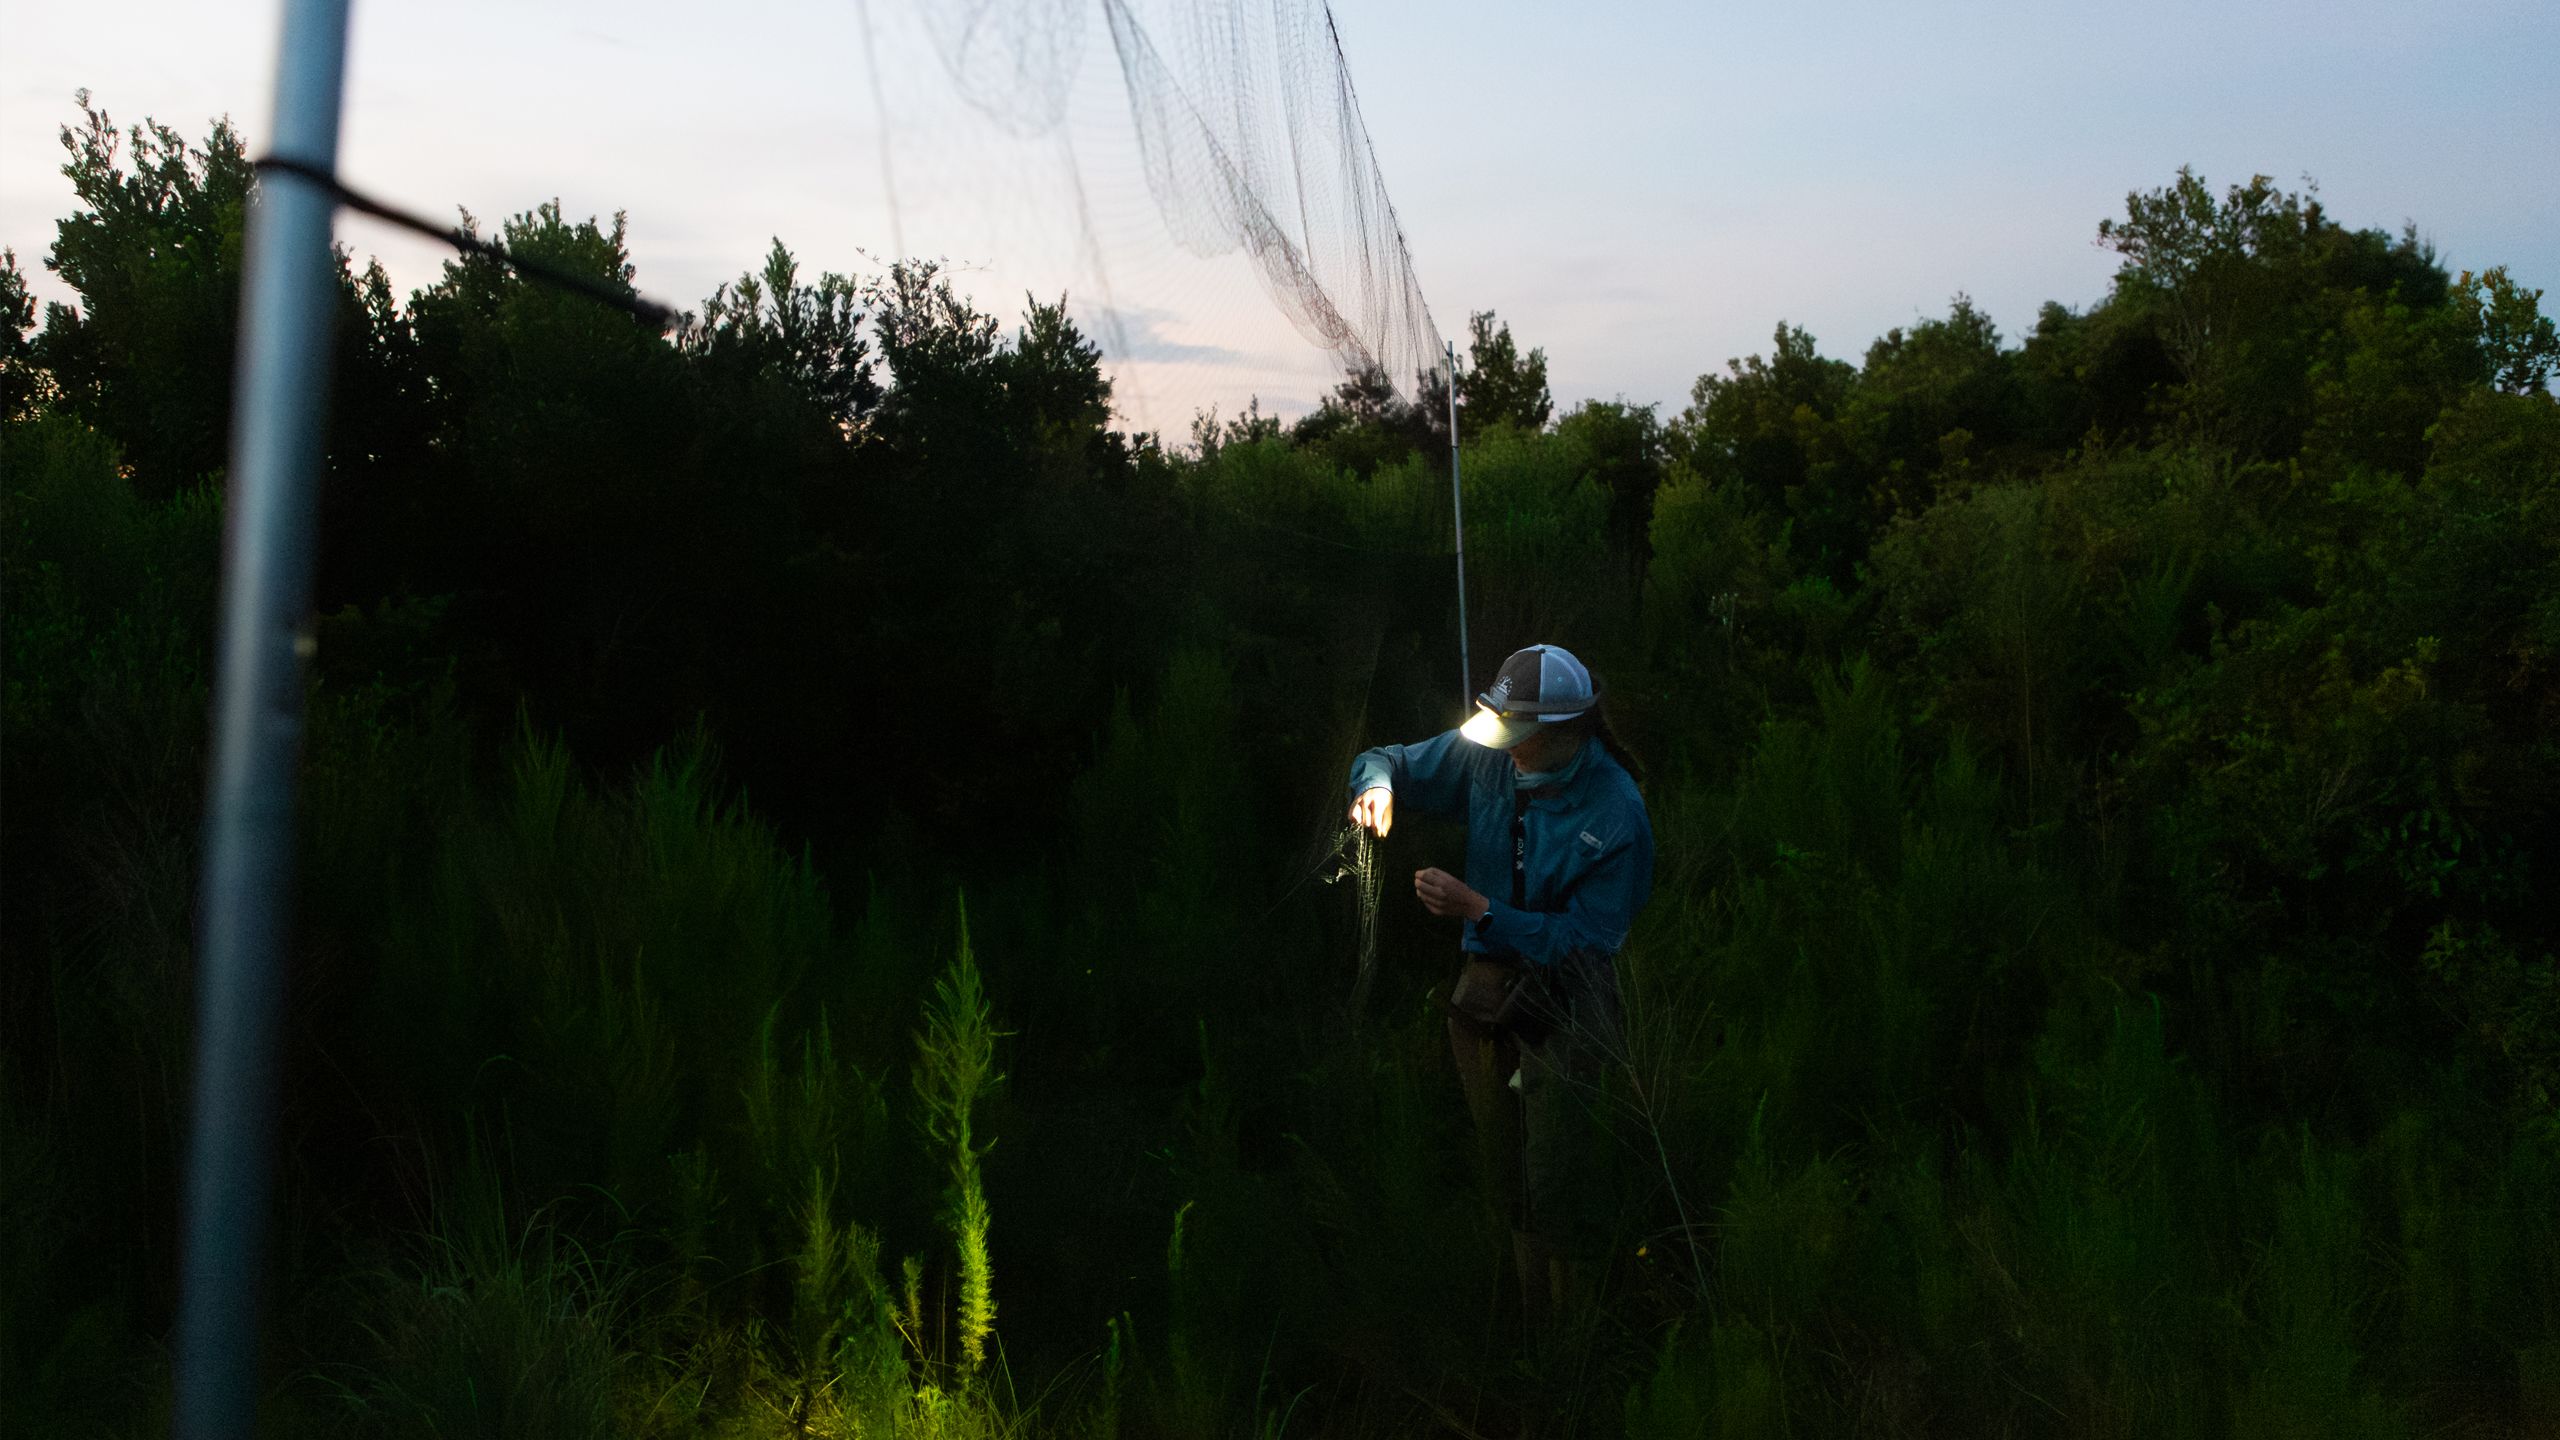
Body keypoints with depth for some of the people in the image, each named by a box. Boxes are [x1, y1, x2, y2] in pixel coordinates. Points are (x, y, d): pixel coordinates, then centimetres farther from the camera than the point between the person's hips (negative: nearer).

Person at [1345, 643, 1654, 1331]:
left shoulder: (1616, 815, -19)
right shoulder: (1487, 758, -6)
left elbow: (1585, 935, -20)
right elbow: (1387, 760, 7)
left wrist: (1478, 910, -28)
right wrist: (1376, 785, -18)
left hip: (1564, 999, -5)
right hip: (1485, 983, 5)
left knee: (1556, 1184, -8)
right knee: (1501, 1172, 13)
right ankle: (1524, 1323, 27)